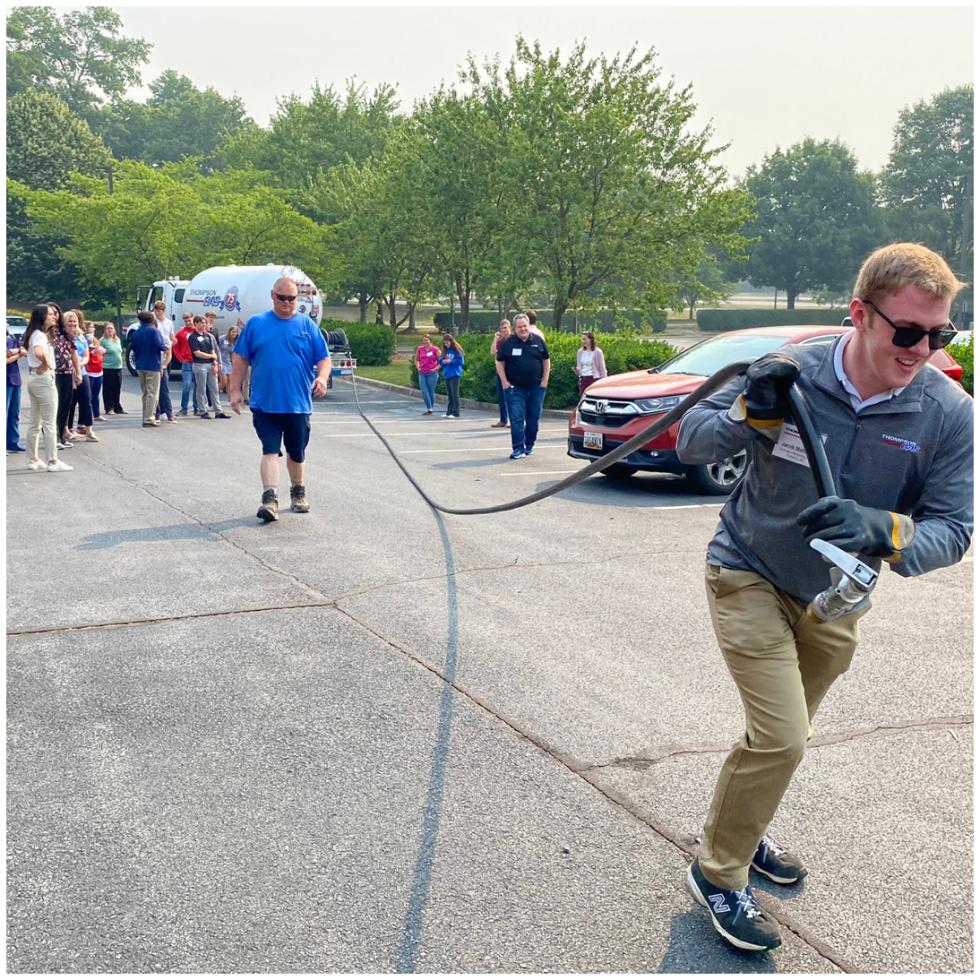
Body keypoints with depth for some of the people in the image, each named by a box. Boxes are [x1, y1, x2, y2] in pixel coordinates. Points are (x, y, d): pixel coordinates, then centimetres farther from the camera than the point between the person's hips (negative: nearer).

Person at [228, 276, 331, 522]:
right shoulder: (256, 324, 4)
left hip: (298, 403, 1)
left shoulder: (307, 325, 5)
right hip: (264, 403, -1)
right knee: (270, 450, -11)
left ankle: (298, 493, 34)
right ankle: (269, 498, -16)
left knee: (297, 453, 14)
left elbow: (324, 358, 4)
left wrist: (322, 377, -16)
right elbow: (240, 358, 8)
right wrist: (235, 389, 1)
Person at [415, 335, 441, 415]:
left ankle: (431, 408, 14)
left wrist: (436, 368, -9)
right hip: (422, 373, 4)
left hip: (432, 373, -4)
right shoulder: (420, 349, 7)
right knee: (424, 391, -5)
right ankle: (429, 408, -2)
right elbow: (416, 359, 23)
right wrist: (418, 367, 10)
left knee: (431, 391, 2)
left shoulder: (435, 349, -5)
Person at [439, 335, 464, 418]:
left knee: (454, 394, -6)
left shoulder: (457, 350, -6)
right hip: (447, 374, 7)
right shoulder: (445, 350, 12)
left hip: (454, 374, -7)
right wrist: (443, 361, -9)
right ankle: (449, 412, 17)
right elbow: (440, 360, 13)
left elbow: (460, 361, -8)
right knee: (449, 394, 12)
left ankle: (455, 413, -5)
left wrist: (450, 361, -14)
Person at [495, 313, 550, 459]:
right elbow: (500, 363, 4)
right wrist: (504, 382, -5)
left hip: (536, 387, 2)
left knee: (533, 418, 9)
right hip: (515, 388, -2)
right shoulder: (508, 343, -1)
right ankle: (518, 448, -5)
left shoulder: (538, 341, 4)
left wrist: (544, 381, 2)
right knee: (516, 418, -7)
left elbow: (546, 361, 10)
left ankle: (530, 445, 25)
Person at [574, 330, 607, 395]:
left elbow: (602, 368, -2)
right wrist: (577, 371, -6)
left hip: (594, 378, -5)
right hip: (583, 379, 5)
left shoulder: (597, 352, -5)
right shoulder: (580, 352, 8)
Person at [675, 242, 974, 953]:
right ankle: (719, 873, 11)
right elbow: (690, 444, -14)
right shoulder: (792, 375, -23)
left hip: (835, 601, 4)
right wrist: (749, 413, -35)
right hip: (750, 576, -4)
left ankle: (740, 831, 47)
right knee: (780, 738, -12)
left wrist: (884, 530, -41)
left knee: (781, 738, 21)